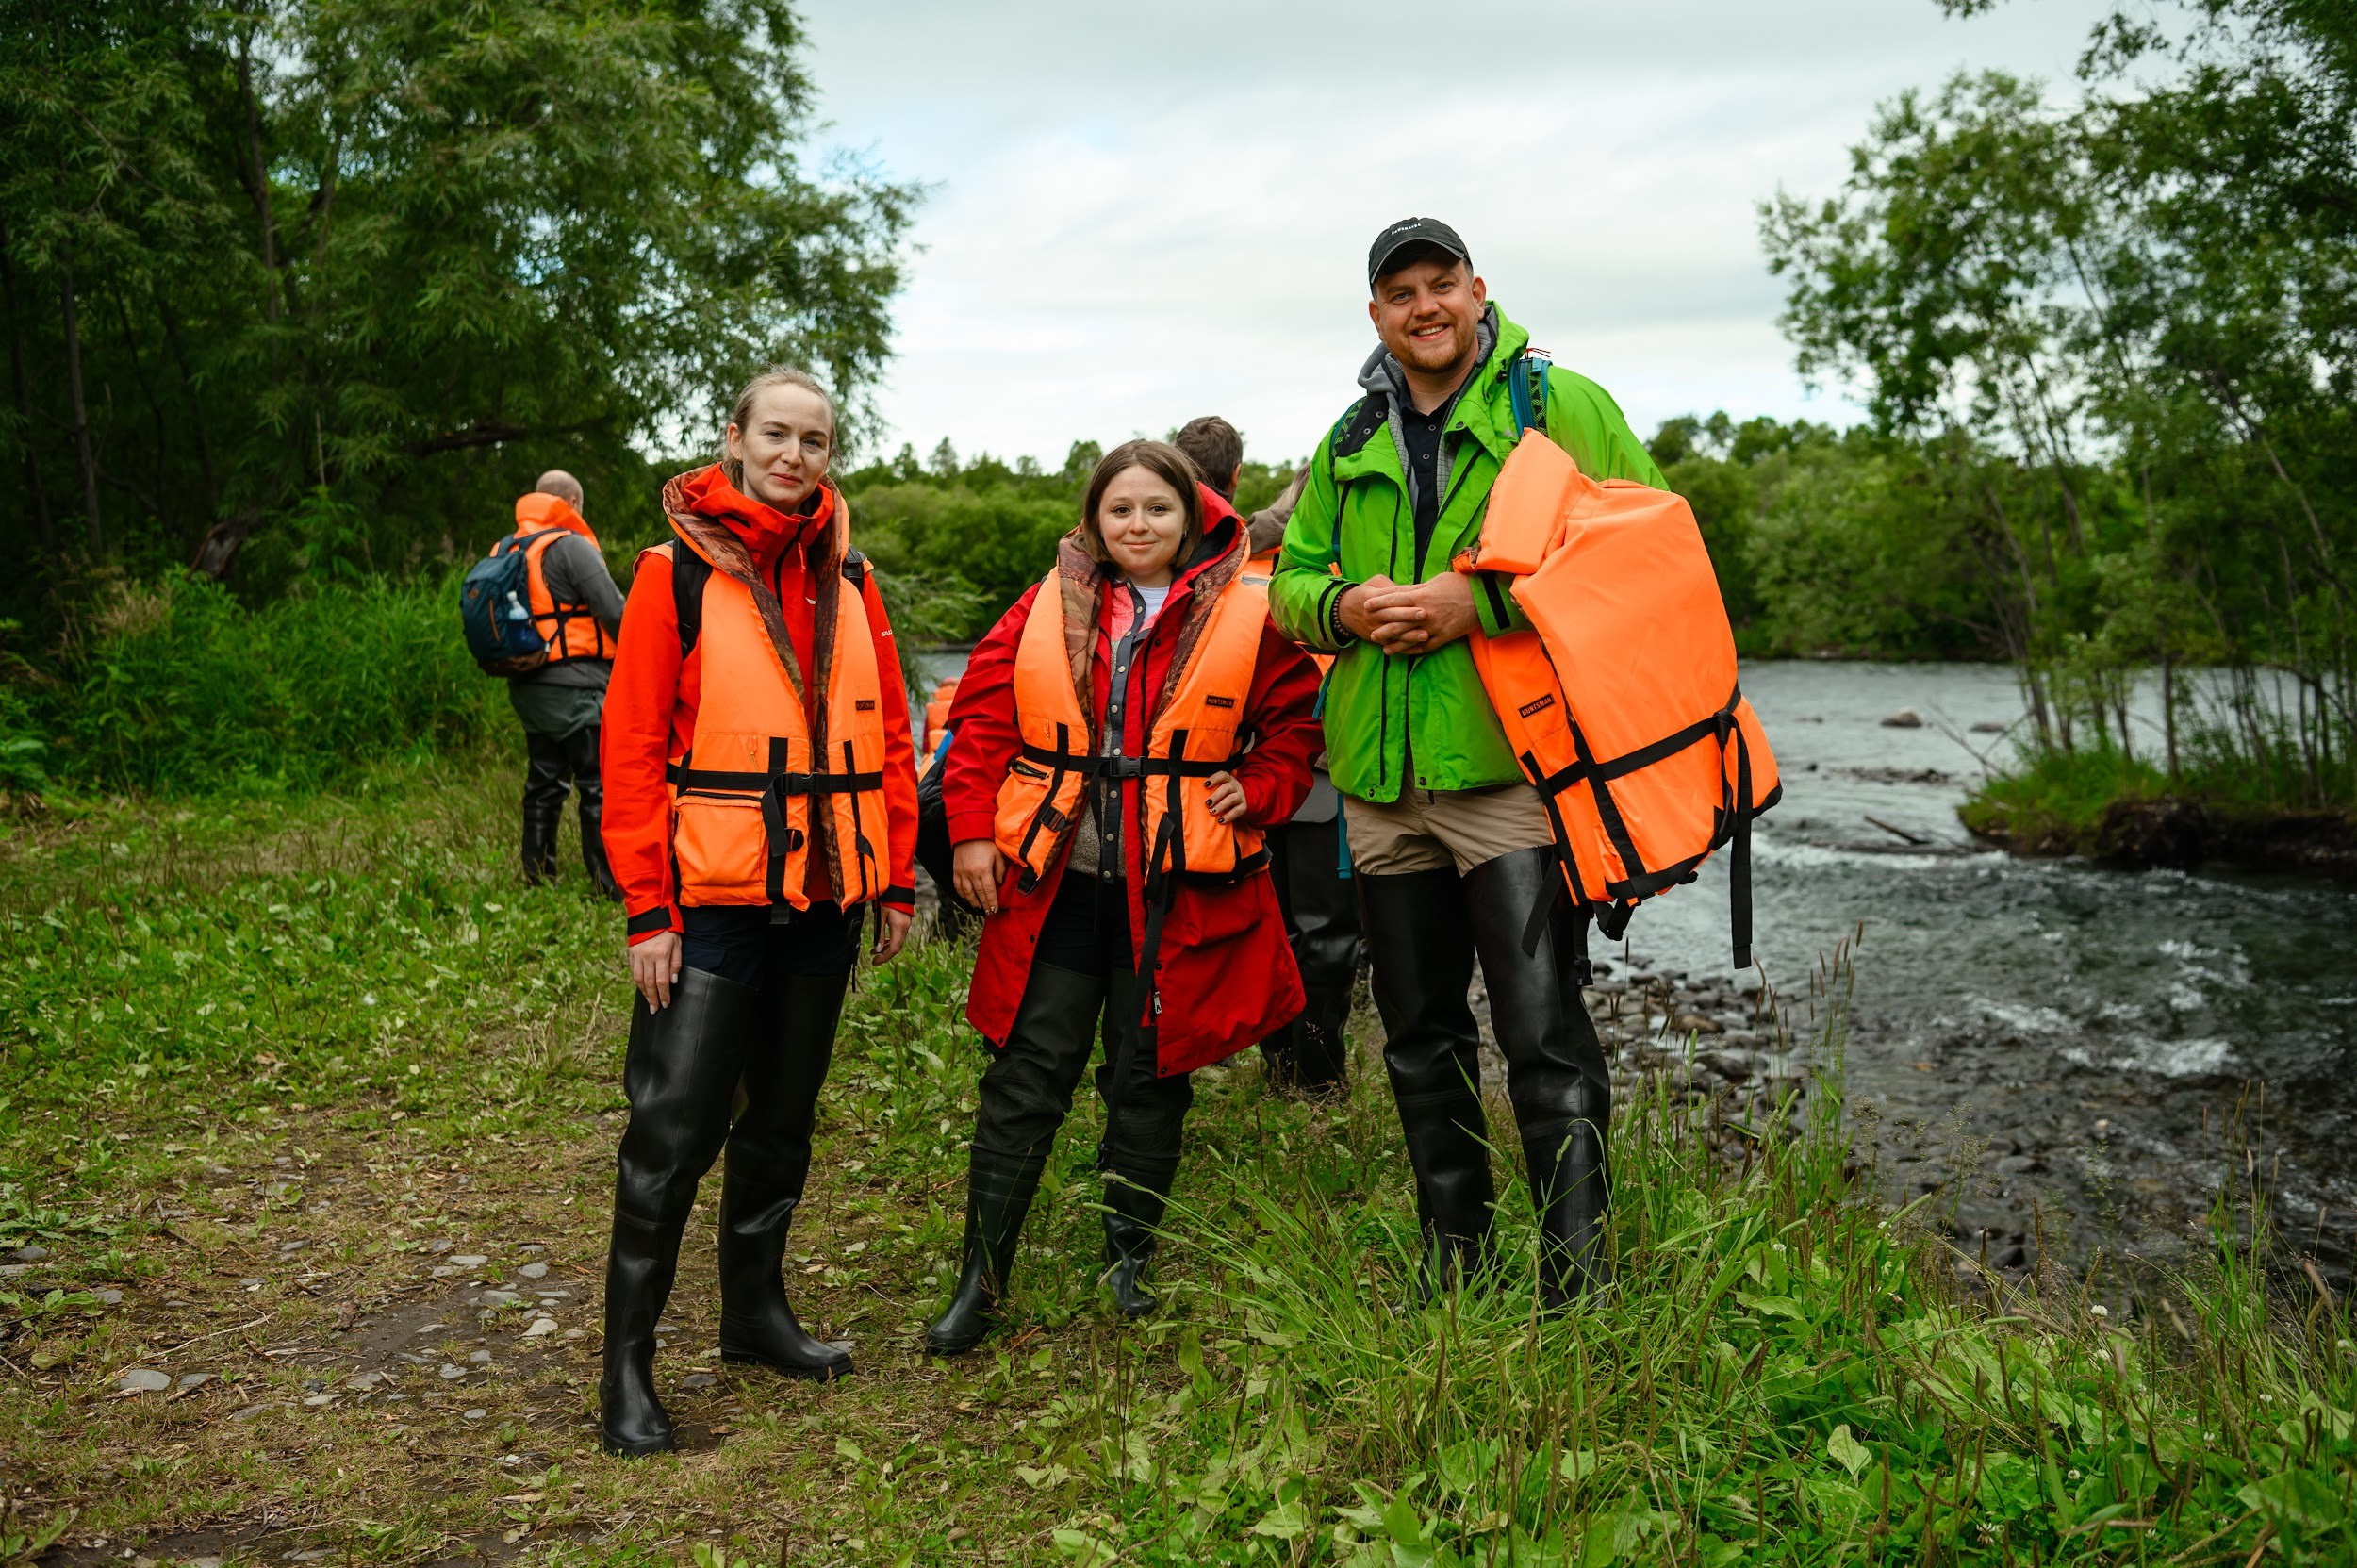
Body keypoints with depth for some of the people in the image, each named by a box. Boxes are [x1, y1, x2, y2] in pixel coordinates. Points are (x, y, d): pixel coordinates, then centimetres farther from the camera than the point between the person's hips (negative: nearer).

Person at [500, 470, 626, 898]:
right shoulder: (572, 546, -10)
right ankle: (612, 884, -4)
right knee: (600, 787, -4)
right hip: (574, 686, -8)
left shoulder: (506, 550, 14)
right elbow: (616, 613, -14)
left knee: (544, 784, 15)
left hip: (526, 687, 8)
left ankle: (538, 877, 19)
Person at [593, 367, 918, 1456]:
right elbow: (631, 745, -9)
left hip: (825, 897, 5)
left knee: (783, 1117, 16)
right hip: (713, 901, -5)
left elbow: (888, 733, 11)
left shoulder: (847, 579, 9)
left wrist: (898, 878, 7)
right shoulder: (677, 572, -5)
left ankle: (755, 1311, 32)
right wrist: (647, 908, -13)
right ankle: (627, 1363, 10)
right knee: (673, 1129, -3)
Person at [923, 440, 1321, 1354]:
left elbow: (1295, 724, 10)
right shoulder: (1046, 609, 5)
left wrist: (1257, 792, -6)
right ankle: (980, 1280, 14)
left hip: (1177, 890, -1)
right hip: (1054, 883, 1)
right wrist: (971, 829, -1)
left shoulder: (1247, 617, 2)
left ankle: (1129, 1262, 28)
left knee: (1149, 1075, 9)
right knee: (1024, 1077, 3)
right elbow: (983, 719, 6)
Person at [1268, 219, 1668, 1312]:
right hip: (1381, 779, 6)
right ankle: (1451, 1264, 30)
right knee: (1421, 1038, 15)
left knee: (1544, 1036, -7)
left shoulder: (1560, 405, 0)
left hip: (1508, 763, -6)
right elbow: (1290, 578, 20)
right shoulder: (1350, 443, 16)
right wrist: (1343, 606, -4)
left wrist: (1480, 600, -18)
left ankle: (1580, 1280, 4)